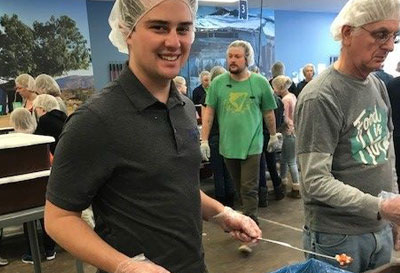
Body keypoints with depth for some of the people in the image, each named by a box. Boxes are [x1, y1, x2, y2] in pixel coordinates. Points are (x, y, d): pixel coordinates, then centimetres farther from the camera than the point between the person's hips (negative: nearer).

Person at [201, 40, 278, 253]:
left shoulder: (260, 82, -4)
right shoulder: (218, 83, -2)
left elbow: (269, 112, 6)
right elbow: (209, 112, 0)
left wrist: (273, 135, 15)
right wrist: (204, 140, -3)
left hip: (251, 145, -2)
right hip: (227, 145, 3)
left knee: (249, 190, -3)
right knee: (240, 188, 17)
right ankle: (250, 216, 37)